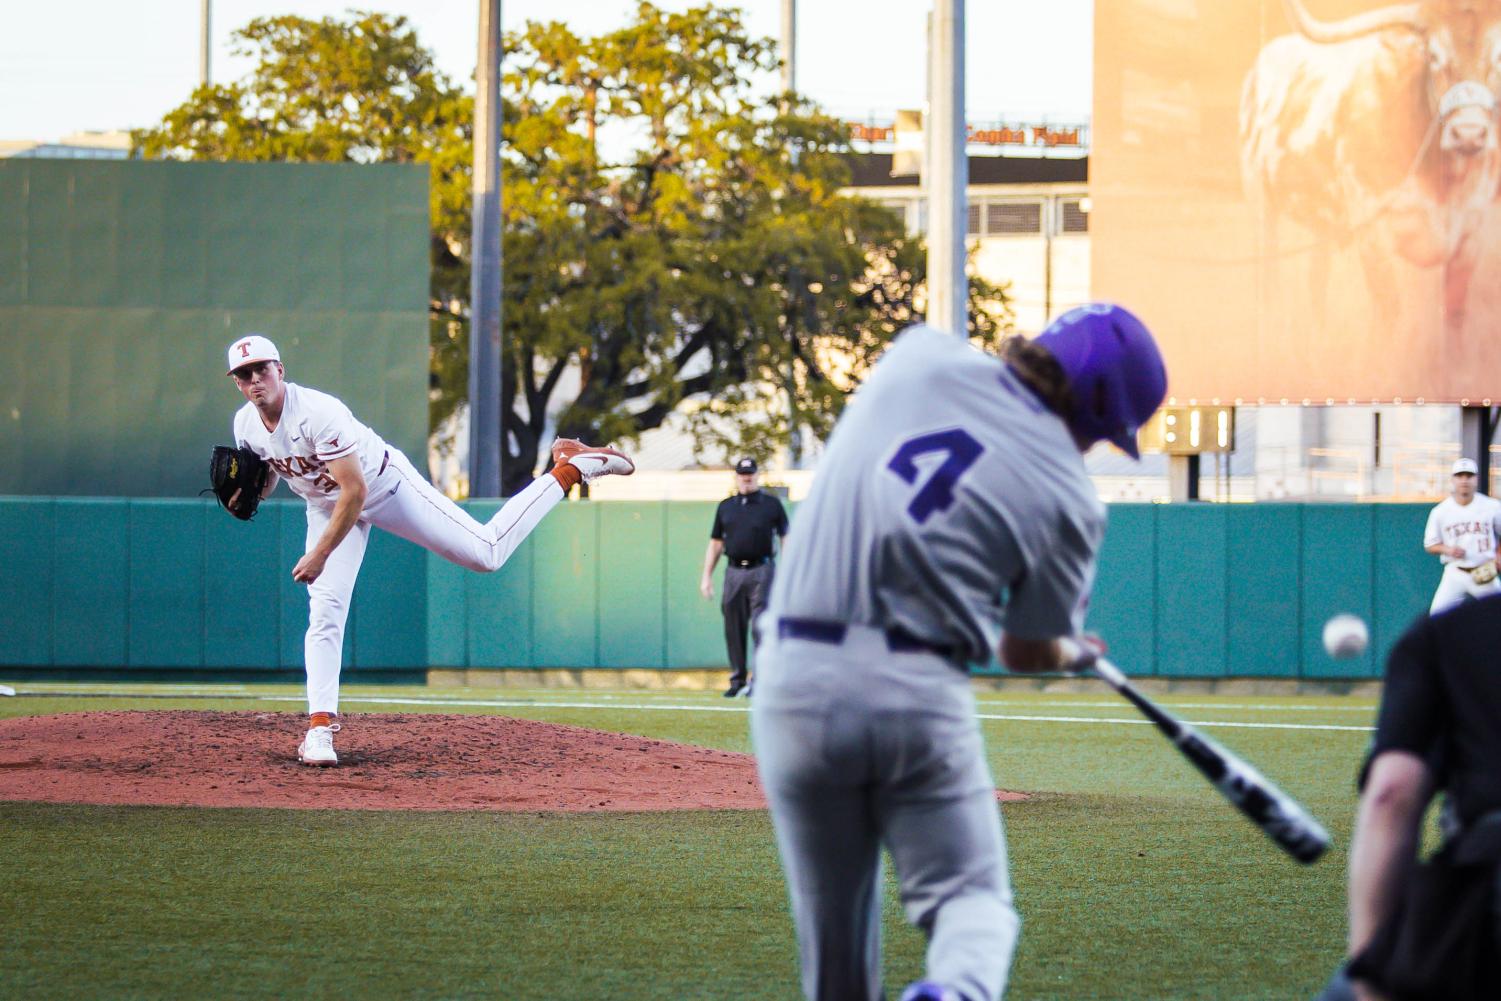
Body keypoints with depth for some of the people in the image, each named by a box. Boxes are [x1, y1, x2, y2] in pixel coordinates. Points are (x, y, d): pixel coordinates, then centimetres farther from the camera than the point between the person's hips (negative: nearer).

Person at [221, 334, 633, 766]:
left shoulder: (317, 414, -35)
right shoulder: (246, 425, -12)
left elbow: (355, 492, -34)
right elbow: (267, 479, 7)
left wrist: (319, 556, -33)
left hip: (385, 484, -5)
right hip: (327, 504, 6)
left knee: (486, 552, -4)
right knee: (325, 610, -10)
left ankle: (570, 469, 11)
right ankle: (320, 728, -10)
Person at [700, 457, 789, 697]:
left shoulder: (771, 504, 5)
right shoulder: (726, 507, 14)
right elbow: (715, 543, 16)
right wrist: (707, 576, 9)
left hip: (762, 571, -4)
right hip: (734, 571, 4)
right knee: (734, 629, 5)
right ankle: (738, 680, 12)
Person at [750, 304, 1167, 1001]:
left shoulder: (920, 355, 4)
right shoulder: (1070, 499, -3)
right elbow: (1027, 653, 8)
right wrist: (1074, 653, 32)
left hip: (796, 679, 3)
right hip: (921, 691, -3)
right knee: (972, 895, 8)